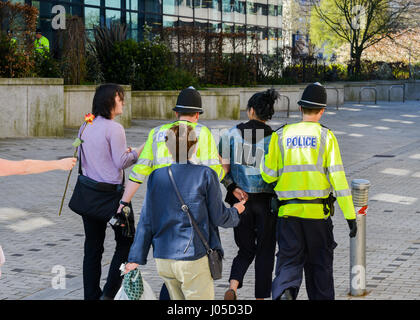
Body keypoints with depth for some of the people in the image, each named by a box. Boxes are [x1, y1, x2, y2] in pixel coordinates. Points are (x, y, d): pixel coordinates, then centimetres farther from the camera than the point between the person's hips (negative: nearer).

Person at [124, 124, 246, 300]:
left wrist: (136, 258, 9)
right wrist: (235, 212, 19)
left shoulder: (156, 177, 2)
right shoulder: (205, 175, -9)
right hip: (193, 259, -5)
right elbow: (219, 217, -3)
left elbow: (146, 221, 3)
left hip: (163, 259, 5)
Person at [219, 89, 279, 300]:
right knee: (265, 253, 11)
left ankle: (232, 287, -8)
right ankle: (261, 296, 13)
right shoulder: (273, 138, -8)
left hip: (240, 200, 2)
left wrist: (232, 187, -5)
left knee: (246, 250, 15)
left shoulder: (233, 133, -1)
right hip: (266, 201, -2)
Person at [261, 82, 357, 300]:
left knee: (289, 260, 2)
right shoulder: (325, 136, -1)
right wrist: (350, 215, -9)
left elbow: (268, 176, 5)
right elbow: (337, 176, -8)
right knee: (319, 263, 13)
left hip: (288, 210, 1)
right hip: (317, 210, -1)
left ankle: (283, 292, -26)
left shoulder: (281, 135, 5)